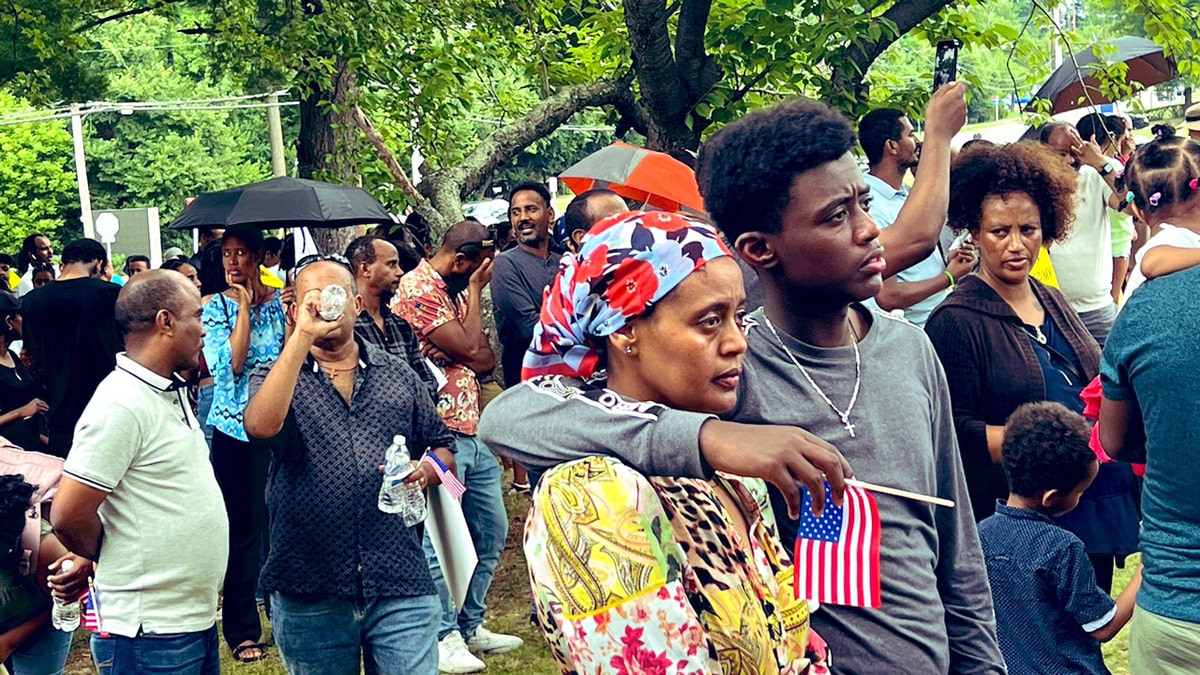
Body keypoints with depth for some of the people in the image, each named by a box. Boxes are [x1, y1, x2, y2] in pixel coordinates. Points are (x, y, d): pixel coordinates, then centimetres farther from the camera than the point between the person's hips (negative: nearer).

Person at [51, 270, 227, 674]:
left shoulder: (171, 392, 10)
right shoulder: (122, 404, -20)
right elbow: (68, 516, -21)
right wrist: (118, 562, -4)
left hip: (197, 618, 9)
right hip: (152, 637, -9)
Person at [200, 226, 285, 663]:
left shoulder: (279, 301, 5)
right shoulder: (217, 307, 0)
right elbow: (230, 364, -15)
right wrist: (244, 306, -12)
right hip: (234, 428, -1)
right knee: (242, 525, 5)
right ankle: (242, 629, 16)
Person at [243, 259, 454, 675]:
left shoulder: (398, 375, 10)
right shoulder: (276, 376, 3)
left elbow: (444, 448, 15)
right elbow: (261, 427, -21)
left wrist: (427, 470, -8)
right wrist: (303, 337, -23)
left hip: (401, 584, 1)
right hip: (308, 594, -1)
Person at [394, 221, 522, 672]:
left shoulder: (457, 291, 17)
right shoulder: (418, 288, -10)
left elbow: (486, 359, 10)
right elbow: (467, 348, -16)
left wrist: (457, 359, -11)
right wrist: (475, 291, -4)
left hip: (473, 431, 9)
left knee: (492, 531, 14)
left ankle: (470, 626, 25)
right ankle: (445, 636, 8)